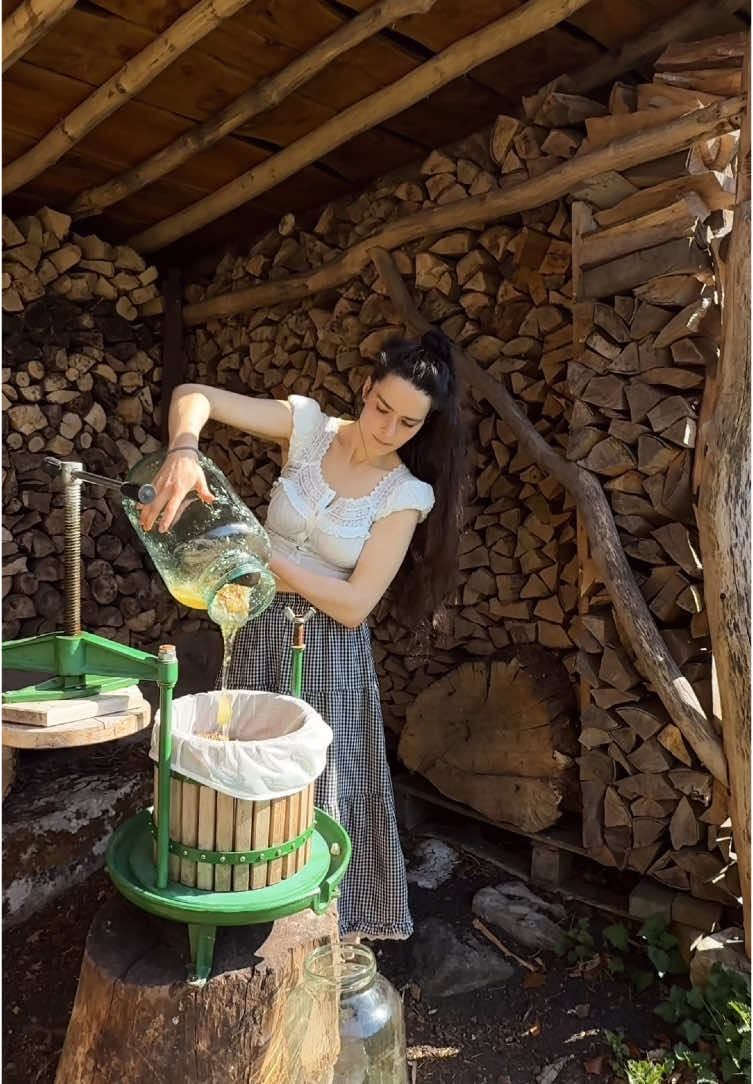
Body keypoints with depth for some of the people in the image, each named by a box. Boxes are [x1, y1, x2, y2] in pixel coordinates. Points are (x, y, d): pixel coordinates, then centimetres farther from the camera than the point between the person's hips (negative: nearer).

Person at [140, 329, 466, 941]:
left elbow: (355, 604, -16)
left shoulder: (407, 495, -12)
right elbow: (194, 396, -11)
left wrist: (269, 559, -26)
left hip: (329, 647, -2)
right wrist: (184, 451, -33)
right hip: (261, 628, 3)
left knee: (320, 781, 8)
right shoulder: (310, 426, -7)